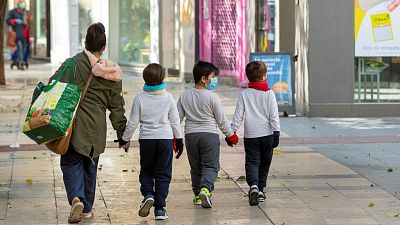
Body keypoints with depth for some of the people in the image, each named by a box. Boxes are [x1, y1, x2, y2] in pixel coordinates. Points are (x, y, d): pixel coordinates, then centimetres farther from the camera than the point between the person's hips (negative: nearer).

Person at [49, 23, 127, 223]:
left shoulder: (73, 64, -7)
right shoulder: (112, 73, 5)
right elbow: (116, 106, 10)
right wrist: (122, 132, 16)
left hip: (73, 125, -3)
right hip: (97, 128, 3)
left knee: (71, 163, 3)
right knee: (90, 166, 16)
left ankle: (76, 198, -21)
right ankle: (87, 208, 24)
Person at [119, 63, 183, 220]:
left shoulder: (140, 98, -5)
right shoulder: (168, 97, -3)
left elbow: (133, 122, -2)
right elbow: (175, 121, 3)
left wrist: (125, 139, 11)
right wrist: (179, 140, 14)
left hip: (146, 139, 0)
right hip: (165, 138, 0)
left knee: (146, 171, 17)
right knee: (163, 174, 6)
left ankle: (148, 195, -10)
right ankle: (160, 208, 2)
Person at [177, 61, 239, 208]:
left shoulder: (184, 96, 4)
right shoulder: (212, 97, -9)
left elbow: (178, 118, 6)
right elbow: (221, 120, -3)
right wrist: (231, 135, 9)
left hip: (190, 135, 4)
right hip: (209, 135, -4)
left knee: (195, 167, 14)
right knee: (210, 166, -2)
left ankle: (197, 195, 17)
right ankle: (205, 188, -25)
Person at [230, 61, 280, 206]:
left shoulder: (244, 94, 0)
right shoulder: (269, 93, -3)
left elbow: (238, 115, 0)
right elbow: (274, 115, -5)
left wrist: (232, 132, 6)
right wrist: (276, 133, -2)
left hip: (250, 136, 0)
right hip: (267, 134, 0)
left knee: (252, 163, -1)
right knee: (264, 164, 15)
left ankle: (254, 185, -26)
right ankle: (261, 190, 17)